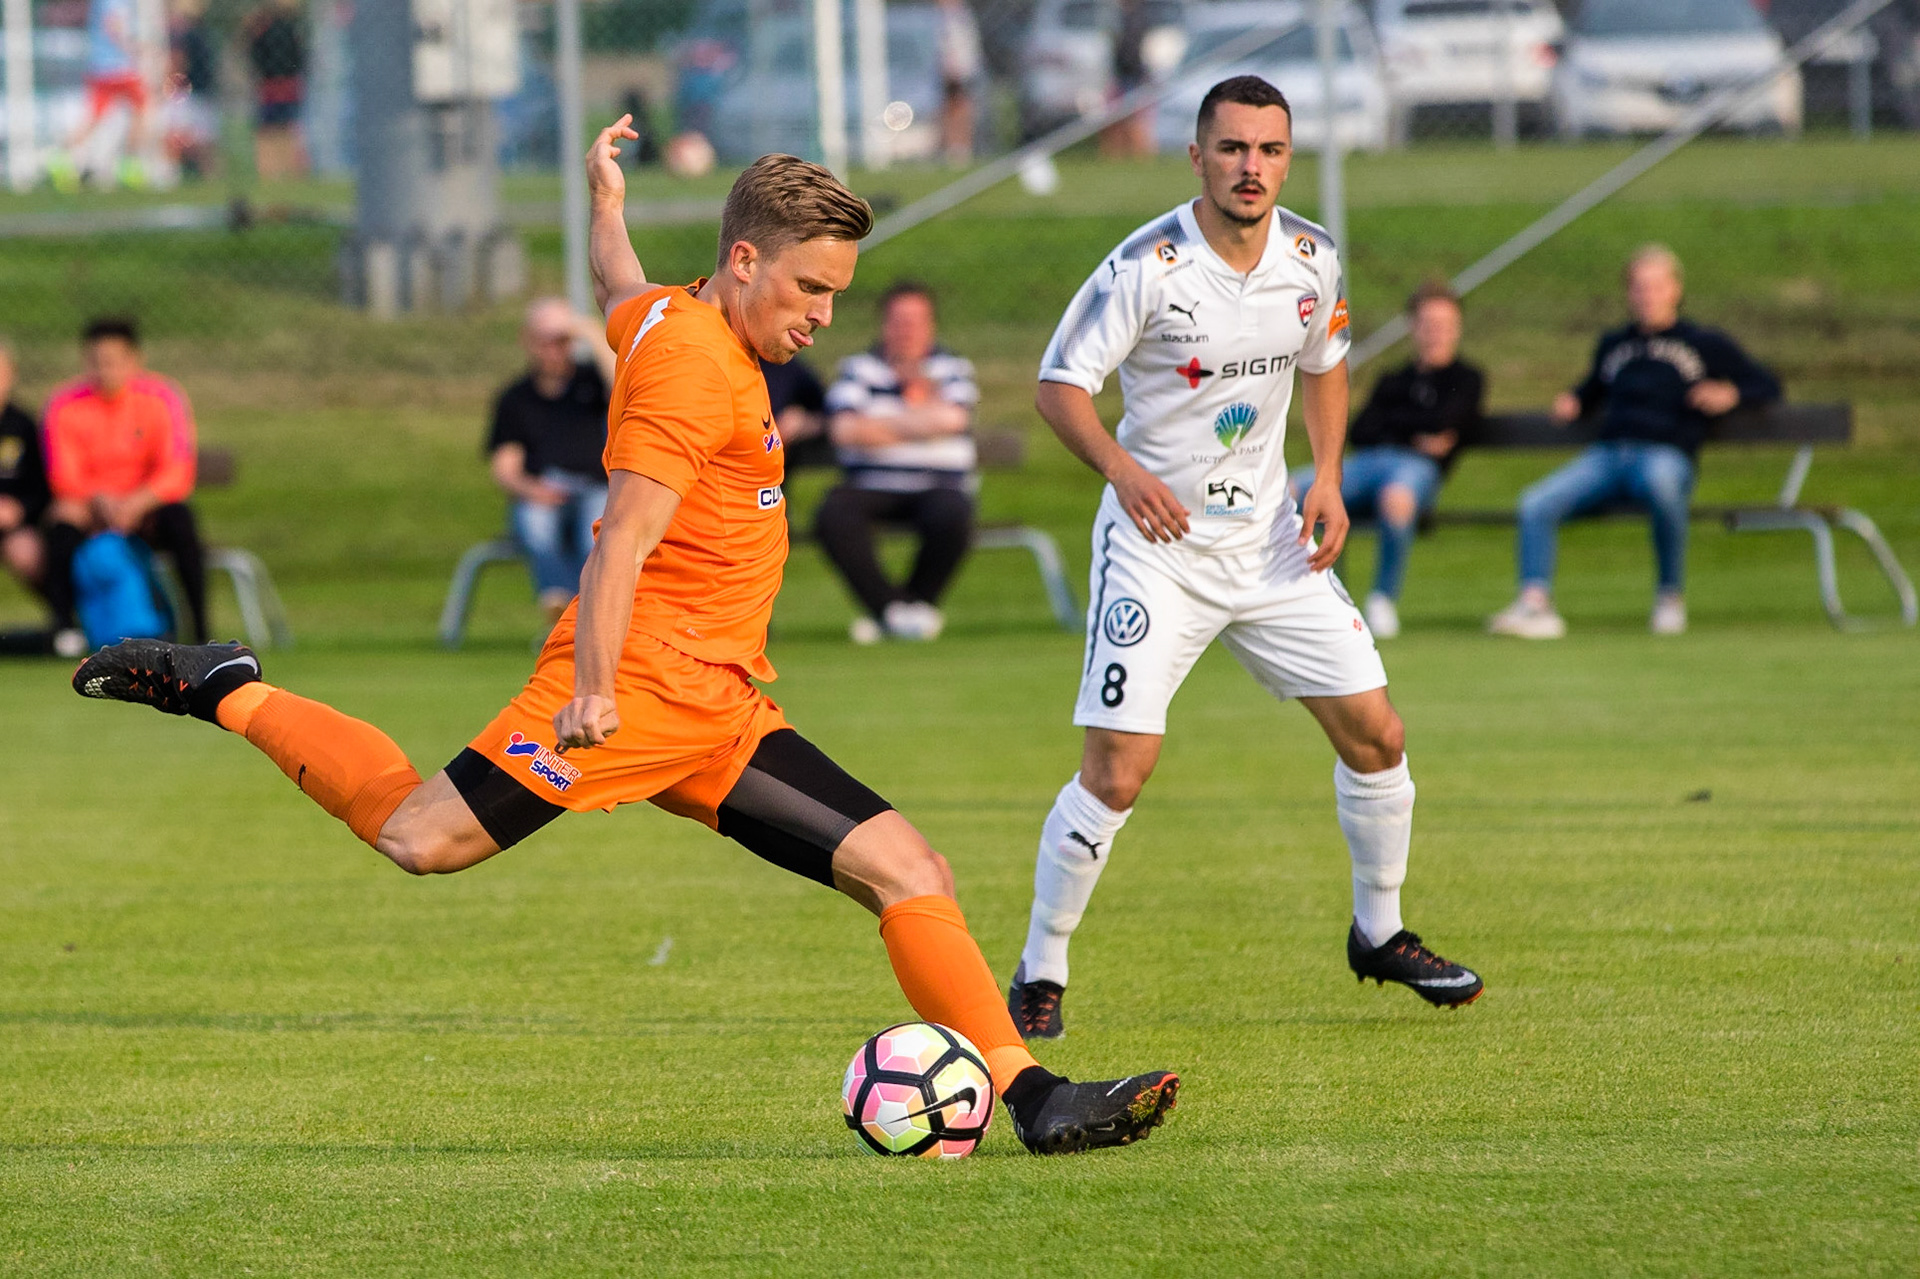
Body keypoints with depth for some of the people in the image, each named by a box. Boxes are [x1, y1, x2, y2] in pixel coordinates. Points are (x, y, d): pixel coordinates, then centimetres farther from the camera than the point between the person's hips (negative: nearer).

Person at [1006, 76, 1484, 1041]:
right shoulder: (1147, 267, -18)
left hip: (1269, 536, 5)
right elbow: (1059, 384, -15)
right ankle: (1039, 977, 2)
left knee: (1375, 736, 5)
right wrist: (1123, 470, -32)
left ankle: (1379, 933, 27)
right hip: (1158, 540, -5)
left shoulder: (1312, 258, -1)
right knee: (1117, 773, -13)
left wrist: (1328, 479, 2)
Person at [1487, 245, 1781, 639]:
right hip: (1606, 454, 5)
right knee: (1535, 504, -22)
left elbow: (1768, 388, 15)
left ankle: (1671, 597, -27)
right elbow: (1593, 391, 44)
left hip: (1667, 454, -5)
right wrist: (1574, 403, 21)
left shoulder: (1706, 345, 15)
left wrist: (1731, 395, -5)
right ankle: (1535, 606, -29)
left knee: (1660, 481, -43)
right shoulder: (1613, 344, 29)